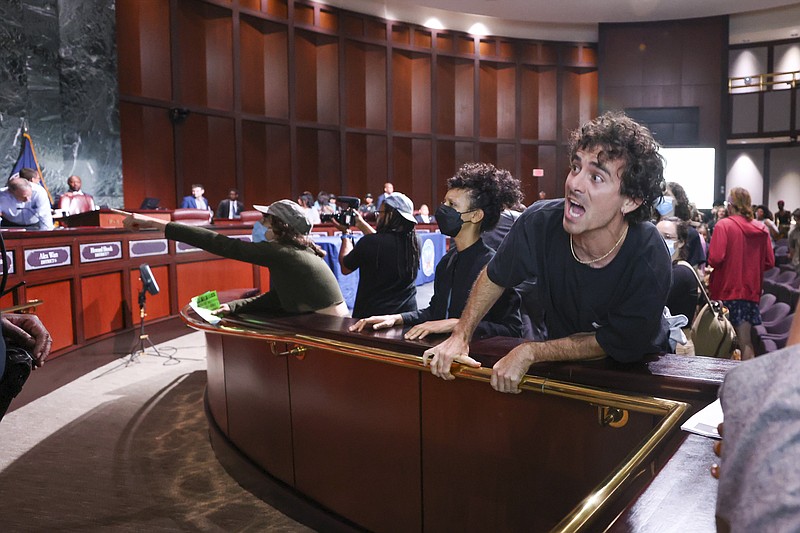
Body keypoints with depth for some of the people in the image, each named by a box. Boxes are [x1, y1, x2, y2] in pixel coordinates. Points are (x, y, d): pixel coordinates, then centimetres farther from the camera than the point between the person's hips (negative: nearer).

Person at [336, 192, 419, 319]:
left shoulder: (369, 242, -20)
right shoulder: (414, 242, -5)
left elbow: (345, 268, -3)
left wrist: (345, 233, 10)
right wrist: (361, 224, 23)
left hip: (371, 314, -5)